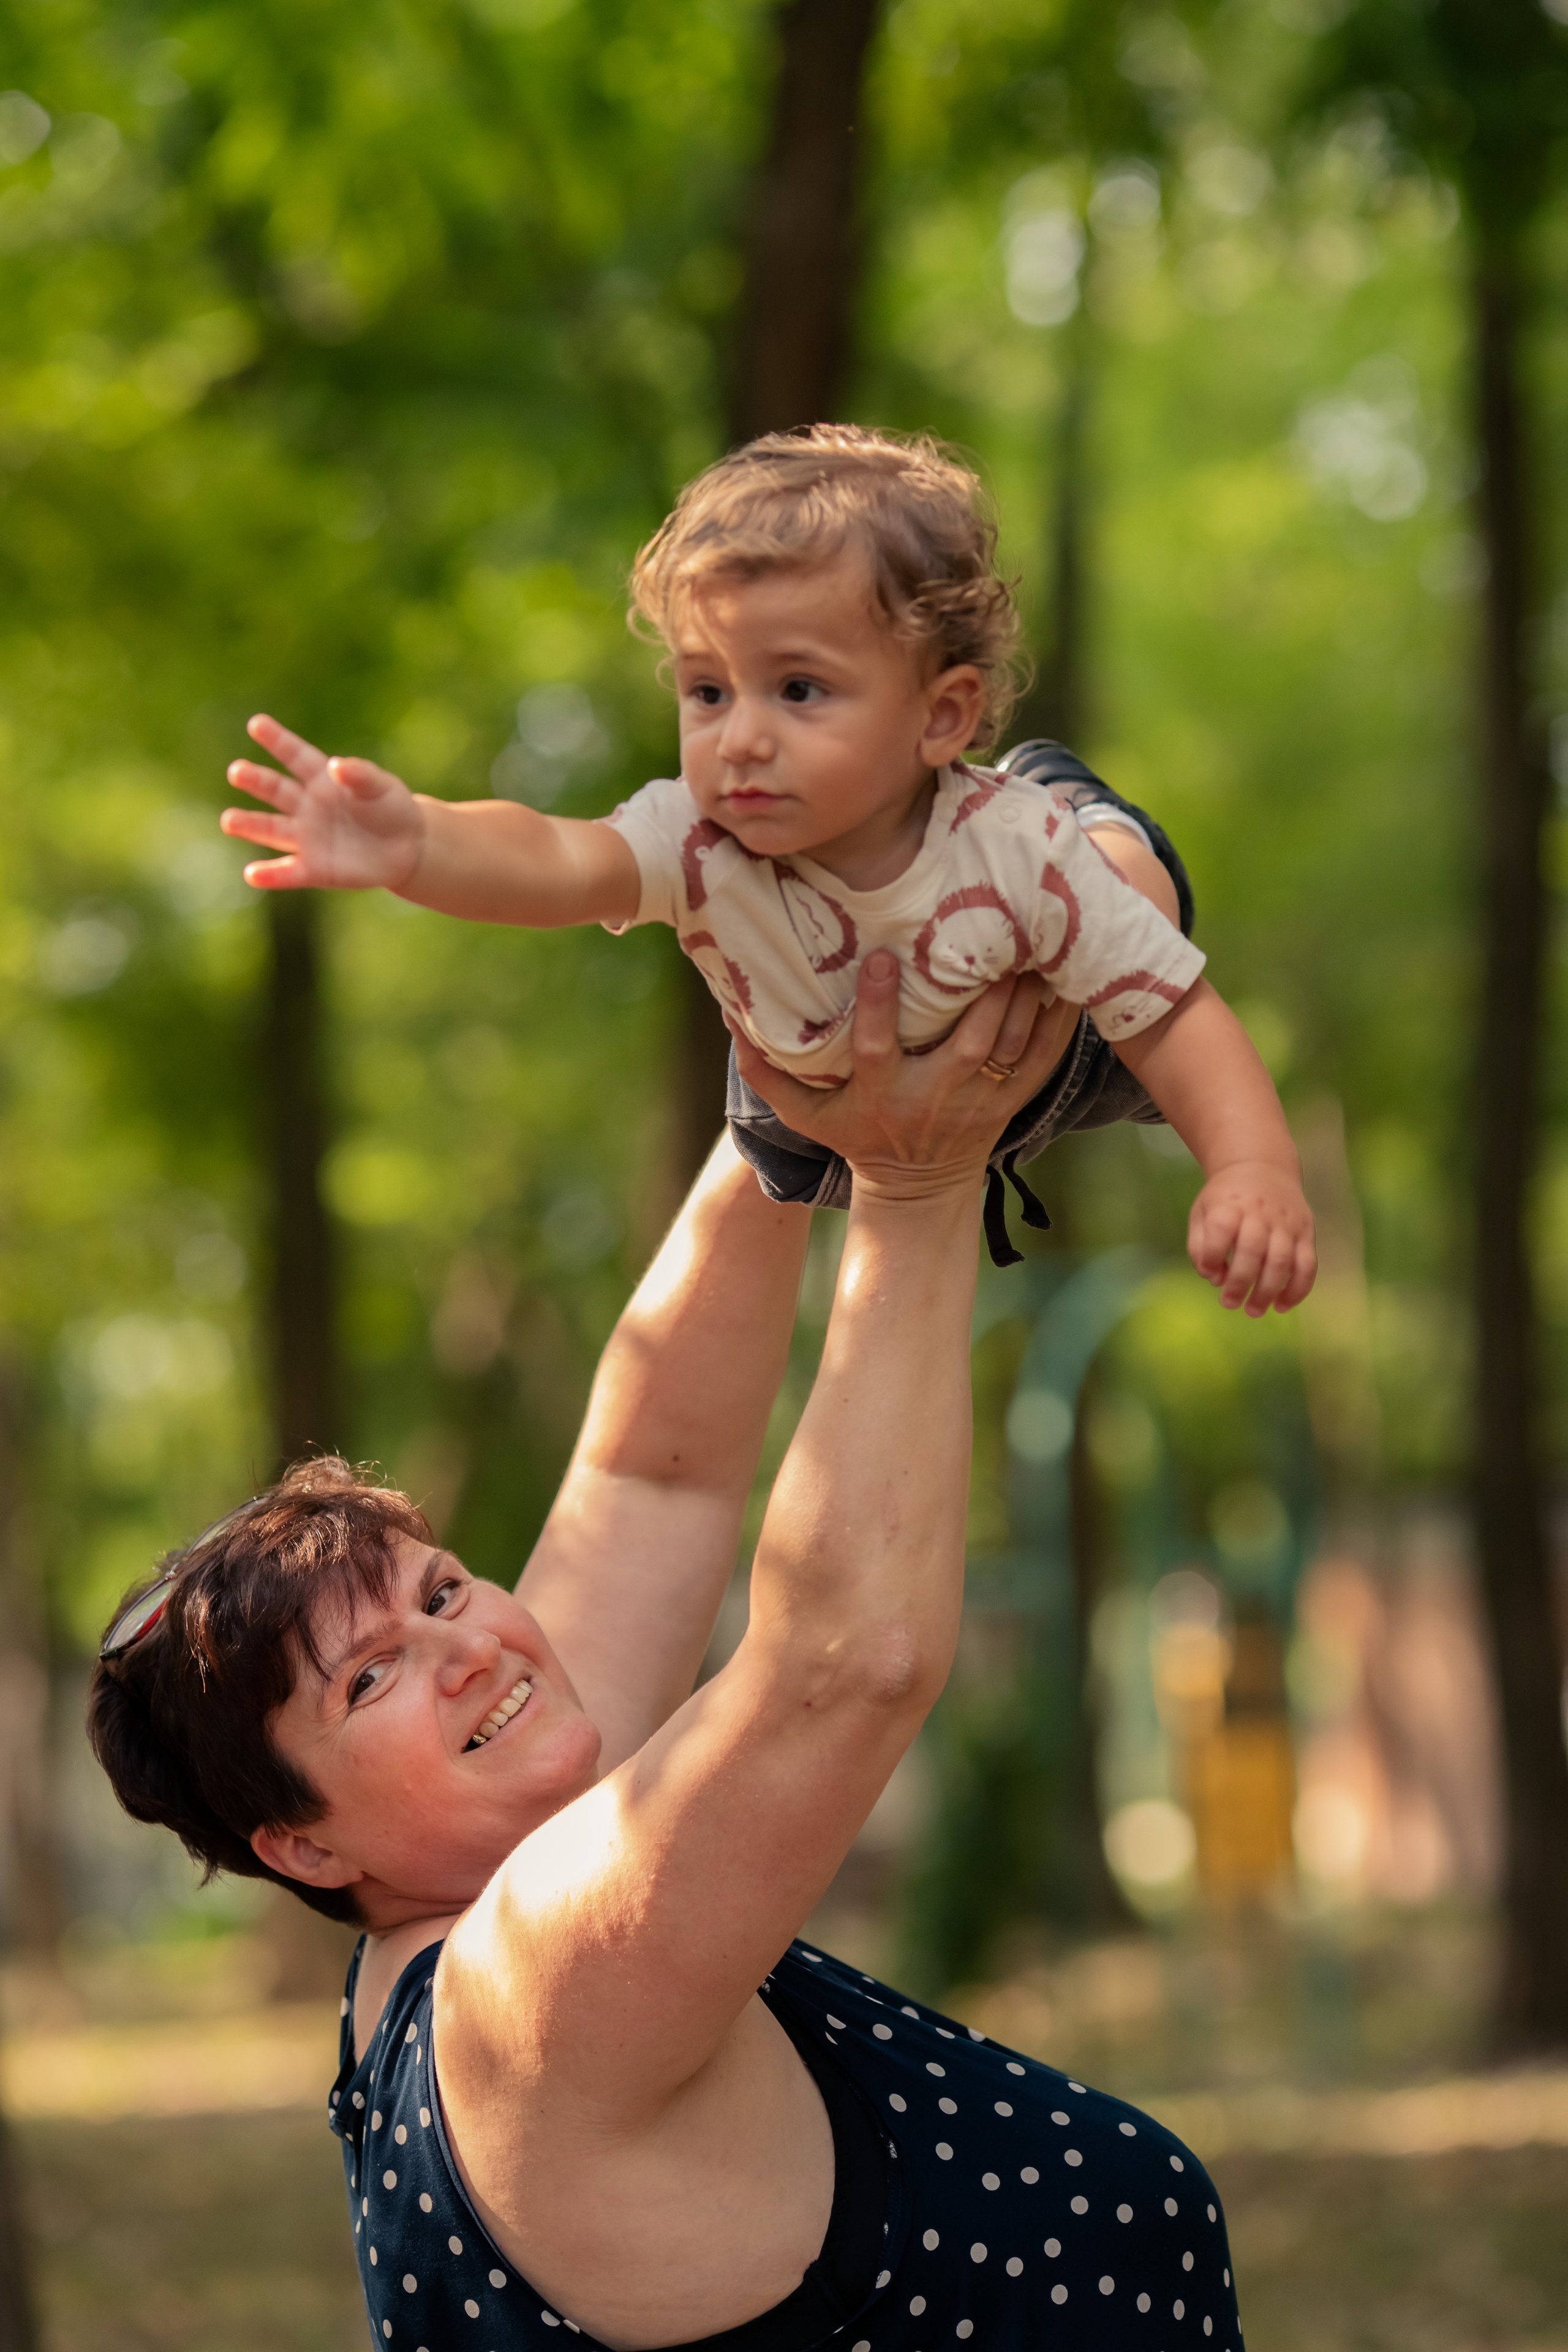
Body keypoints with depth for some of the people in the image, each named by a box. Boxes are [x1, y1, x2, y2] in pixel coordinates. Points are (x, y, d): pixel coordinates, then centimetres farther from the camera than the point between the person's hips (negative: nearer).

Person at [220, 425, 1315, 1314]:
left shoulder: (1017, 852, -43)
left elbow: (1176, 1019, -35)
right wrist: (415, 843, -86)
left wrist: (1255, 1169, -53)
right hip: (818, 1097, 1)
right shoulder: (703, 843, -43)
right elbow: (556, 860, -64)